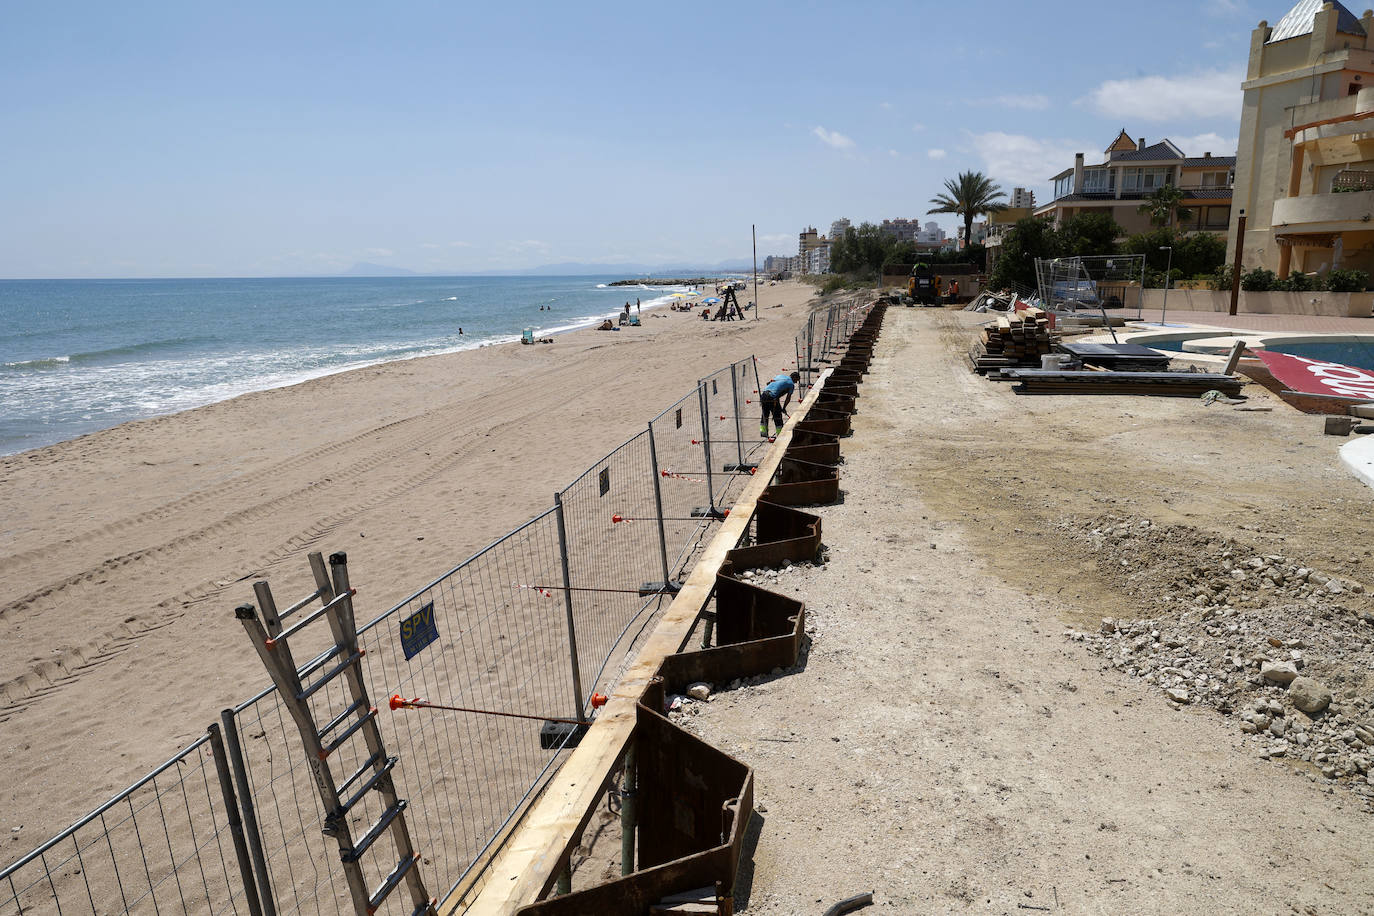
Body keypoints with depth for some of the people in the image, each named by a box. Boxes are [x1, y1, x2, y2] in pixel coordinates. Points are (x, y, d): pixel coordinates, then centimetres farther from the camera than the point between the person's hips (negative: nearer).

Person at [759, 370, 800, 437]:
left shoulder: (780, 376, 26)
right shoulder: (791, 384, 7)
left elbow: (768, 383, 28)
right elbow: (788, 398, 5)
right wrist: (784, 408, 14)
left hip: (764, 394, 6)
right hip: (773, 397, -6)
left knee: (765, 414, 22)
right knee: (777, 417, 7)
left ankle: (763, 430, 23)